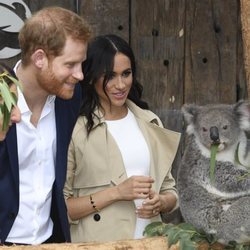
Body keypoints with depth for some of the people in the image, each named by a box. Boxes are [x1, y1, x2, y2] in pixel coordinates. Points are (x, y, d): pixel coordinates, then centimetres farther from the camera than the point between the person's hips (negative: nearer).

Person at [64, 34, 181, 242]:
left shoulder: (150, 122, 6)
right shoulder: (75, 128, -9)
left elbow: (170, 191, 13)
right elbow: (59, 207, -12)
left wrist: (160, 203, -7)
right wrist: (116, 192, -18)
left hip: (150, 239, 4)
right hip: (98, 242, -4)